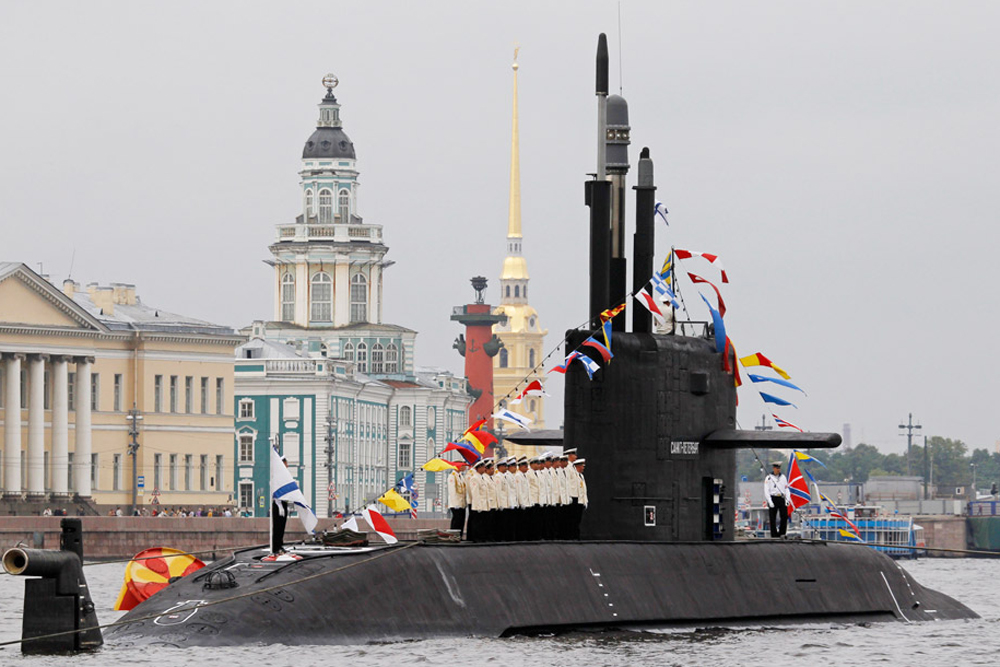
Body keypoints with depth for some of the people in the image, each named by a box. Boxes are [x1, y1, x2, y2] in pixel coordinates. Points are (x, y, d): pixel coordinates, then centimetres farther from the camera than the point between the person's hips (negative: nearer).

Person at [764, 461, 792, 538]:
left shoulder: (783, 477, 14)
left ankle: (782, 533, -1)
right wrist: (770, 502, -13)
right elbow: (766, 491, -3)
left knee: (784, 516, -9)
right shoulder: (768, 478, 2)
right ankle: (774, 535, 5)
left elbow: (786, 489, 14)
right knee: (773, 519, 0)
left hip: (781, 499, 3)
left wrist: (788, 499, 0)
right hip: (773, 499, -3)